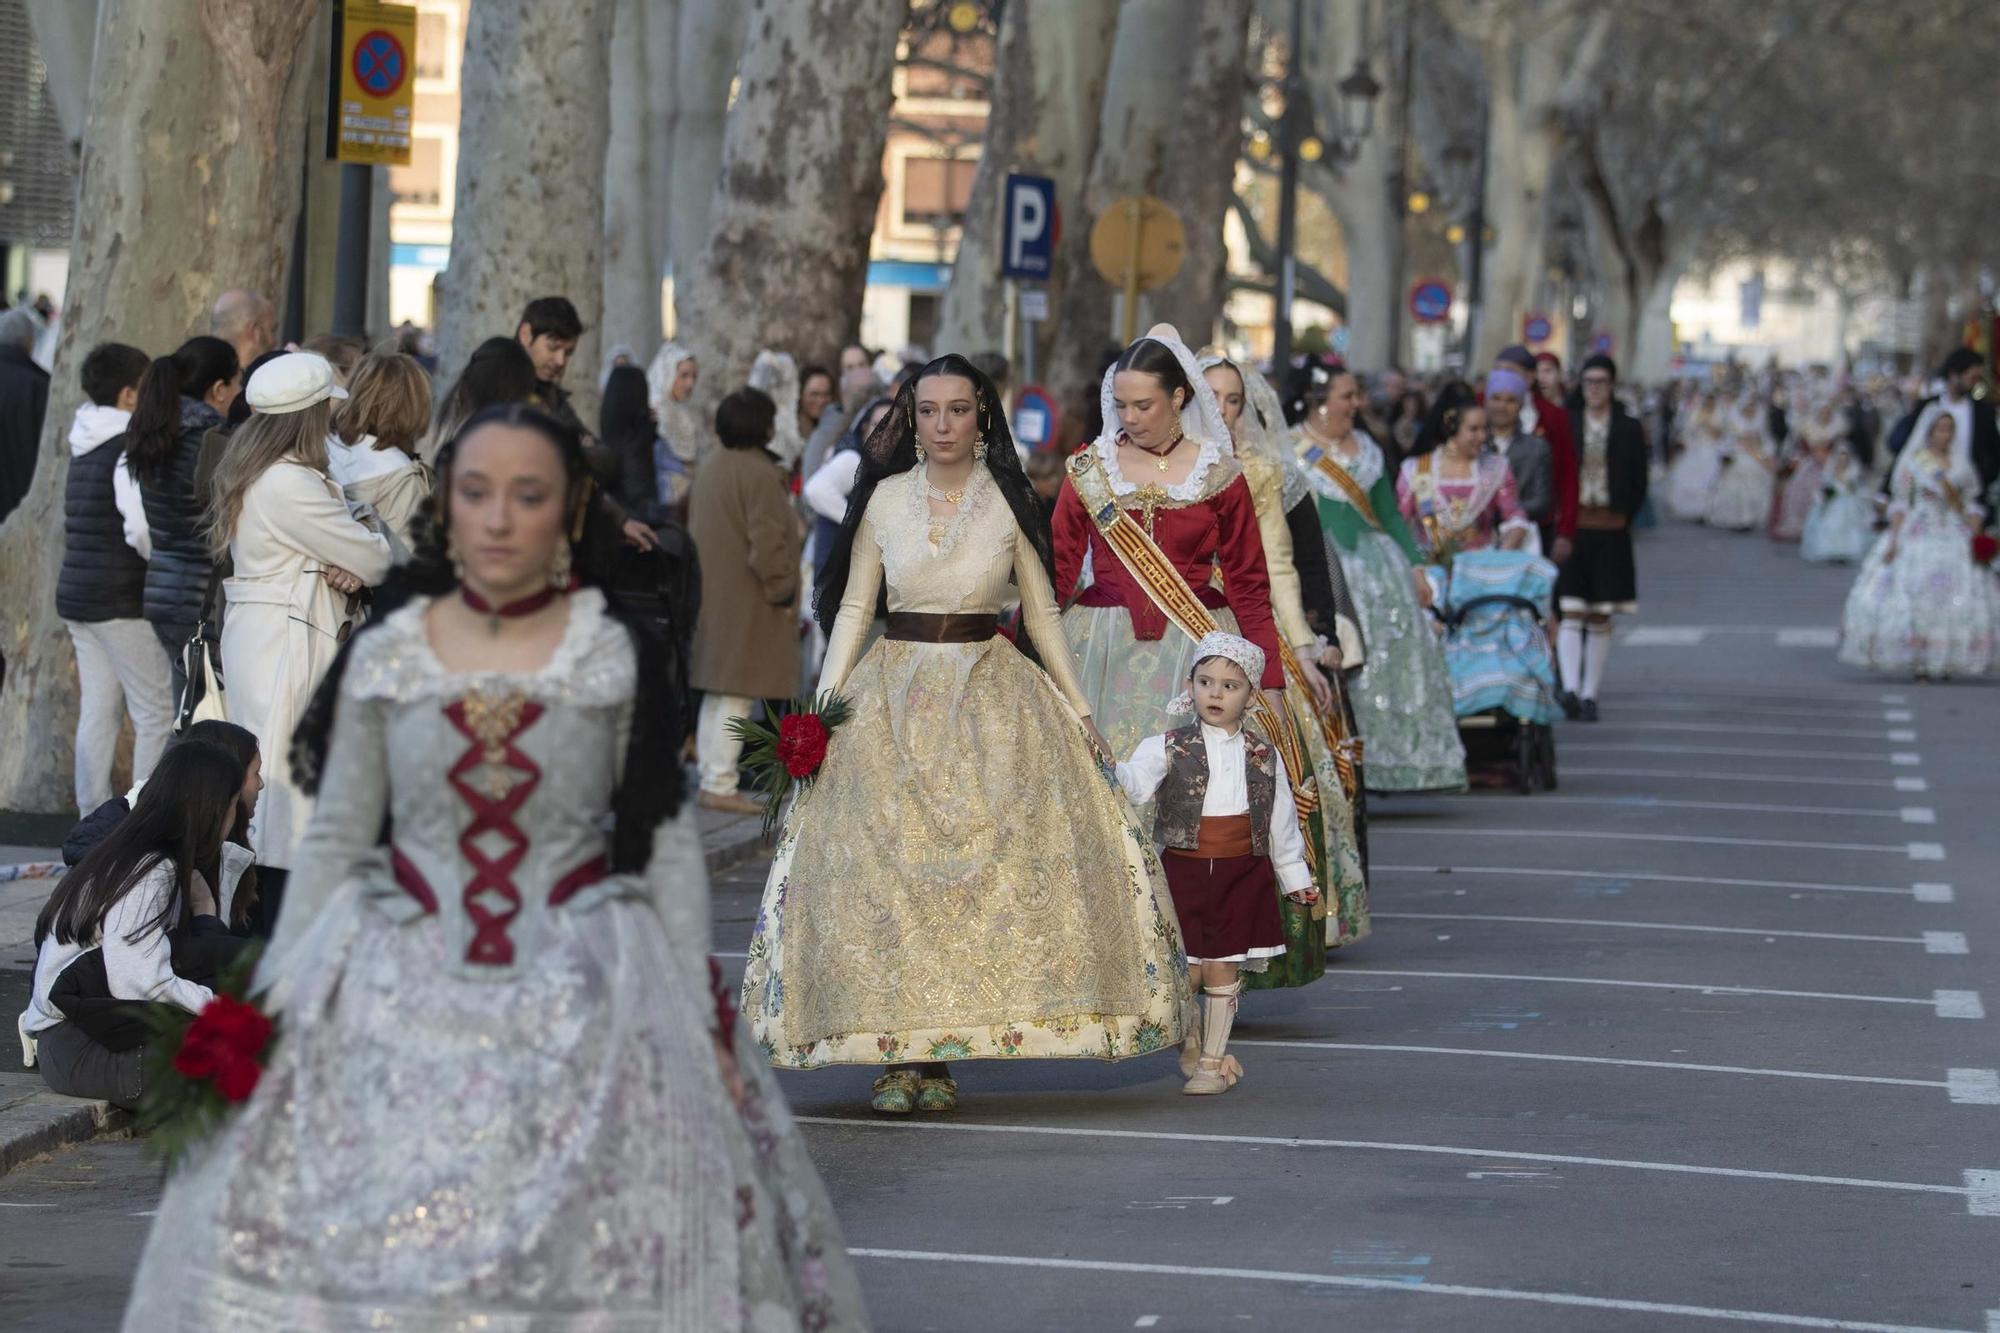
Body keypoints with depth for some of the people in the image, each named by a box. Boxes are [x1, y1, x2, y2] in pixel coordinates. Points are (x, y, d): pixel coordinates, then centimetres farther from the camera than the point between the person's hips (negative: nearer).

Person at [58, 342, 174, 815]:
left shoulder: (86, 447, 14)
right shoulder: (129, 448, -14)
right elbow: (142, 529, -22)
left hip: (77, 595, 9)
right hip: (122, 599, -9)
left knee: (98, 710, 10)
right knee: (157, 712, -5)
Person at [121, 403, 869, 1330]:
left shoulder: (622, 660, 1)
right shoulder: (385, 656, 5)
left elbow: (669, 844, 2)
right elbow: (334, 839, 7)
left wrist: (702, 1022, -3)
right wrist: (276, 1007, 1)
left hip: (581, 1005, -1)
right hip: (401, 1001, 1)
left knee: (593, 1259, -8)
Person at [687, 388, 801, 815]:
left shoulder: (709, 471, 11)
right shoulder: (760, 475, -16)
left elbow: (695, 531, 20)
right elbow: (766, 543, -20)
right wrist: (782, 592, -11)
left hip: (711, 599, 9)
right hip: (747, 604, -9)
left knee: (716, 696, 15)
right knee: (736, 697, -6)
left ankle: (711, 779, 20)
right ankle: (720, 786, -7)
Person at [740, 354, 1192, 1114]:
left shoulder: (1008, 502, 4)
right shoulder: (884, 499, 5)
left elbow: (1041, 611, 9)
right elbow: (853, 607, 8)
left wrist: (1079, 709, 6)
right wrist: (825, 700, -3)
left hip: (991, 698, -1)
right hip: (893, 696, 1)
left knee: (981, 867, -7)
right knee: (882, 863, -7)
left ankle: (941, 1052, -1)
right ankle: (896, 1051, -3)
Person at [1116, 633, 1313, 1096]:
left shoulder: (1263, 756, 6)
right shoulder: (1169, 749, -1)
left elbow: (1281, 820, 13)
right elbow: (1135, 782, -12)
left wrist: (1294, 876, 18)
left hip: (1242, 872, 1)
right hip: (1183, 870, -1)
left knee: (1222, 970, 3)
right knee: (1185, 970, -3)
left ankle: (1213, 1061, 15)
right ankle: (1188, 1046, 24)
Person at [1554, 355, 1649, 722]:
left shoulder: (1629, 429, 6)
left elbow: (1638, 484, 8)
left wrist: (1620, 520, 1)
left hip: (1611, 532, 1)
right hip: (1572, 528, -1)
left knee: (1600, 619, 4)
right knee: (1571, 613, -10)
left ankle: (1589, 695, 10)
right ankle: (1570, 688, -16)